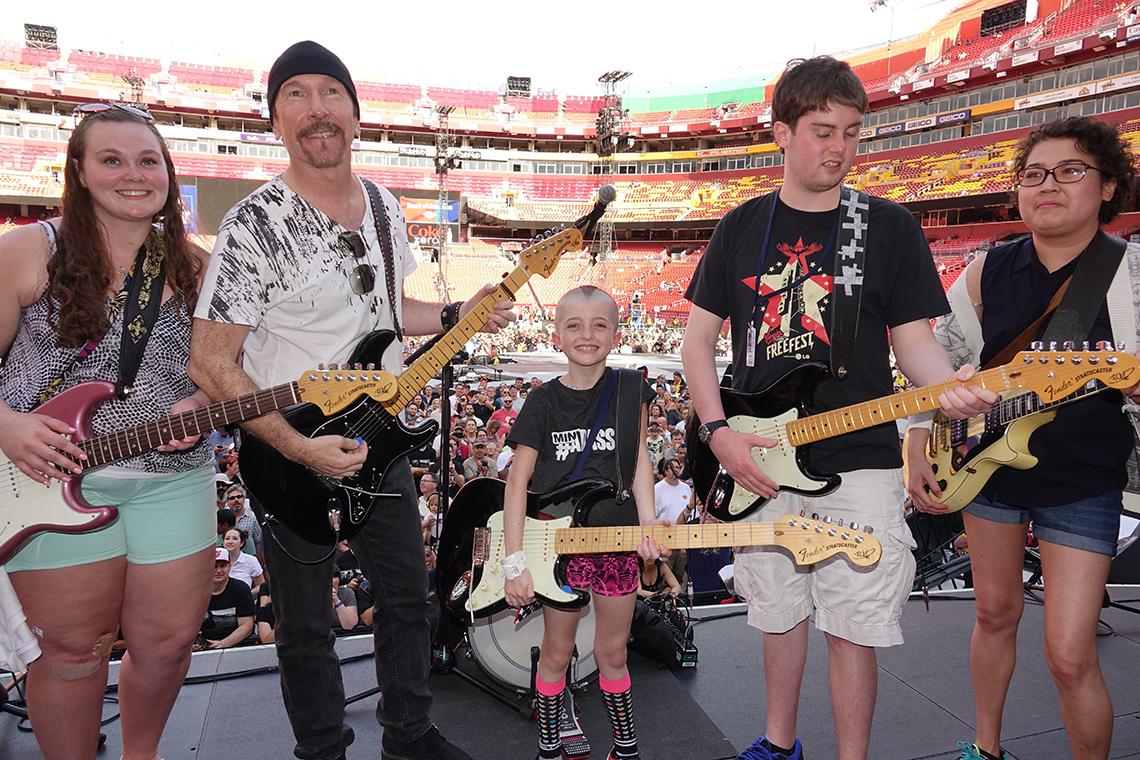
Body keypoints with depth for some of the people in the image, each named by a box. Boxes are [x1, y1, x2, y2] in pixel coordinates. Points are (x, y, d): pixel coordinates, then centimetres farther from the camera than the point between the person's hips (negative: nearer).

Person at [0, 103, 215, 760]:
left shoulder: (194, 268, 6)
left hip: (175, 476, 3)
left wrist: (200, 404, -8)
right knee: (73, 646, 7)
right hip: (54, 476, -2)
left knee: (169, 639, 10)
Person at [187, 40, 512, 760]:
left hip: (378, 441, 6)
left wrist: (455, 316, 0)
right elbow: (211, 363, -17)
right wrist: (299, 447, -23)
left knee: (409, 598, 18)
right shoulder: (255, 226, -19)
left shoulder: (384, 208, 1)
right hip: (290, 456, -6)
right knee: (306, 628, 12)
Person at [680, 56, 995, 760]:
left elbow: (913, 338, 1)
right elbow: (698, 341, 6)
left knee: (852, 627, 3)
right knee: (779, 613, 16)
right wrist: (718, 431, -7)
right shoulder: (742, 227, 5)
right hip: (756, 462, 2)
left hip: (857, 464, -2)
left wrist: (951, 388, -21)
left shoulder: (889, 226, 0)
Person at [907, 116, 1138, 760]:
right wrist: (917, 450, -1)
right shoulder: (988, 273, -1)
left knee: (1070, 655, -5)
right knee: (996, 612, 18)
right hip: (988, 463, 3)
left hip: (1083, 484, -3)